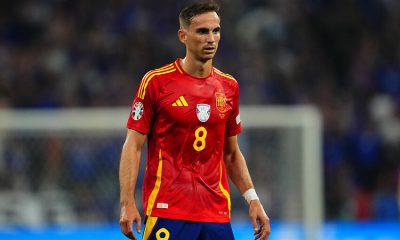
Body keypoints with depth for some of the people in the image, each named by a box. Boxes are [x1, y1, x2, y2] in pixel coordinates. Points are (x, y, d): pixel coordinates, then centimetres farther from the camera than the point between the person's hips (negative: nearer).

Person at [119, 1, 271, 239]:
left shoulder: (229, 86, 10)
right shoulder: (156, 81, -3)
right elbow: (133, 146, -4)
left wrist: (253, 199, 9)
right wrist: (128, 204, -13)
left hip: (217, 215, 4)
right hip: (167, 209, -4)